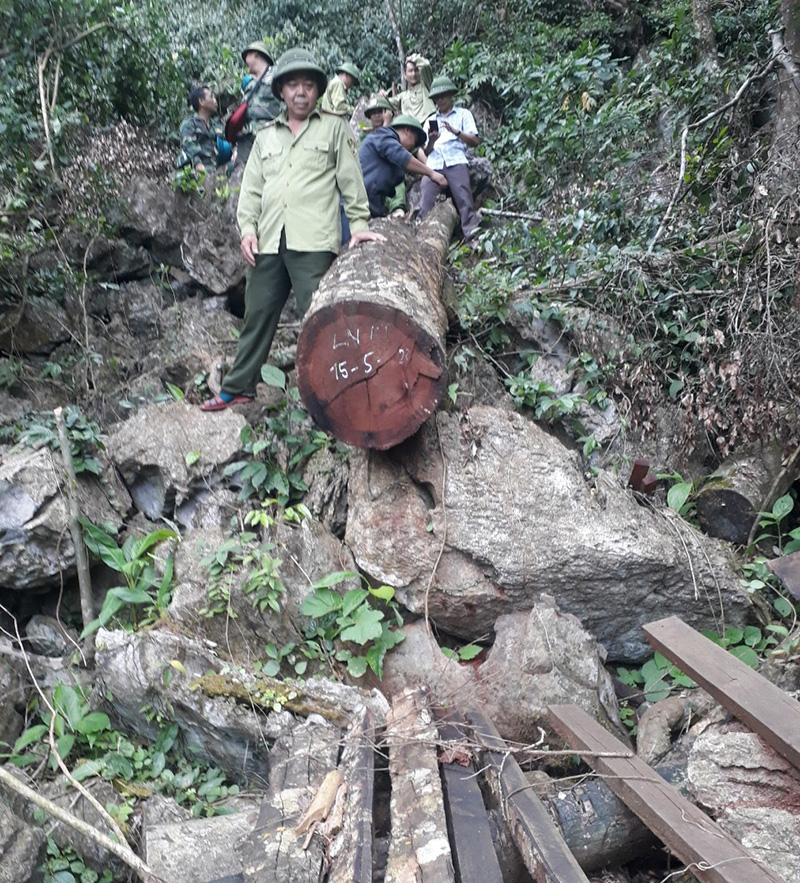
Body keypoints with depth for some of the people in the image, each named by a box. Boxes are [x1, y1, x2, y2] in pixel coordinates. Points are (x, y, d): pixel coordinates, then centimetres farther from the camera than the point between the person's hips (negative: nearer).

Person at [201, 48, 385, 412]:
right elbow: (251, 186, 17)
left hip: (314, 241, -4)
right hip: (268, 242, 5)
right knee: (258, 314, 9)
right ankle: (239, 386, 18)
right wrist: (247, 228, 4)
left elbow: (351, 179, 6)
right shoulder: (266, 136, 21)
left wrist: (359, 223, -1)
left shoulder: (334, 127, 11)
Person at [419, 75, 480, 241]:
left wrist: (456, 131, -8)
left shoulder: (463, 114, 20)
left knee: (464, 199, -21)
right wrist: (431, 142, -1)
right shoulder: (431, 120, 29)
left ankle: (471, 232, -30)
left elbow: (474, 141, 7)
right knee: (426, 204, -17)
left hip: (455, 162, -3)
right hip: (434, 164, 3)